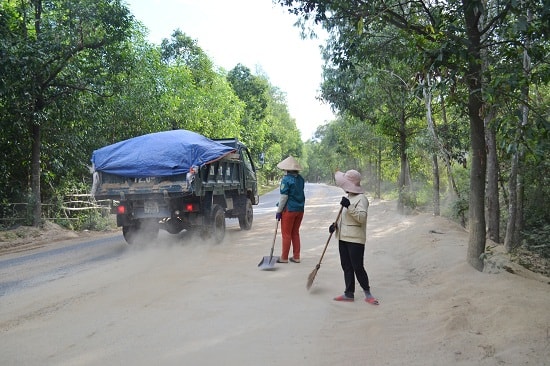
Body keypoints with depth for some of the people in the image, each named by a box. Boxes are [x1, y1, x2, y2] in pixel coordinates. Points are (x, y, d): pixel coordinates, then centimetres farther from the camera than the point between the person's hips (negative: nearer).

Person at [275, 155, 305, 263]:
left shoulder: (286, 179, -15)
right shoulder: (300, 179, 6)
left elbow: (284, 197, -15)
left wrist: (279, 211, -8)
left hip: (289, 209, -7)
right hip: (300, 209, 7)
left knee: (286, 234, 3)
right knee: (295, 233, 15)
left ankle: (284, 258, 9)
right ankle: (296, 257, 18)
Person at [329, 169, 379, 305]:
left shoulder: (361, 198, -14)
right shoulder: (348, 197, 14)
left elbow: (361, 217, -25)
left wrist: (349, 206, -32)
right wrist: (335, 224, 8)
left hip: (355, 239, -9)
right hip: (343, 238, 9)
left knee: (358, 267, -4)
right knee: (346, 266, 12)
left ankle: (367, 294, 9)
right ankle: (349, 293, 21)